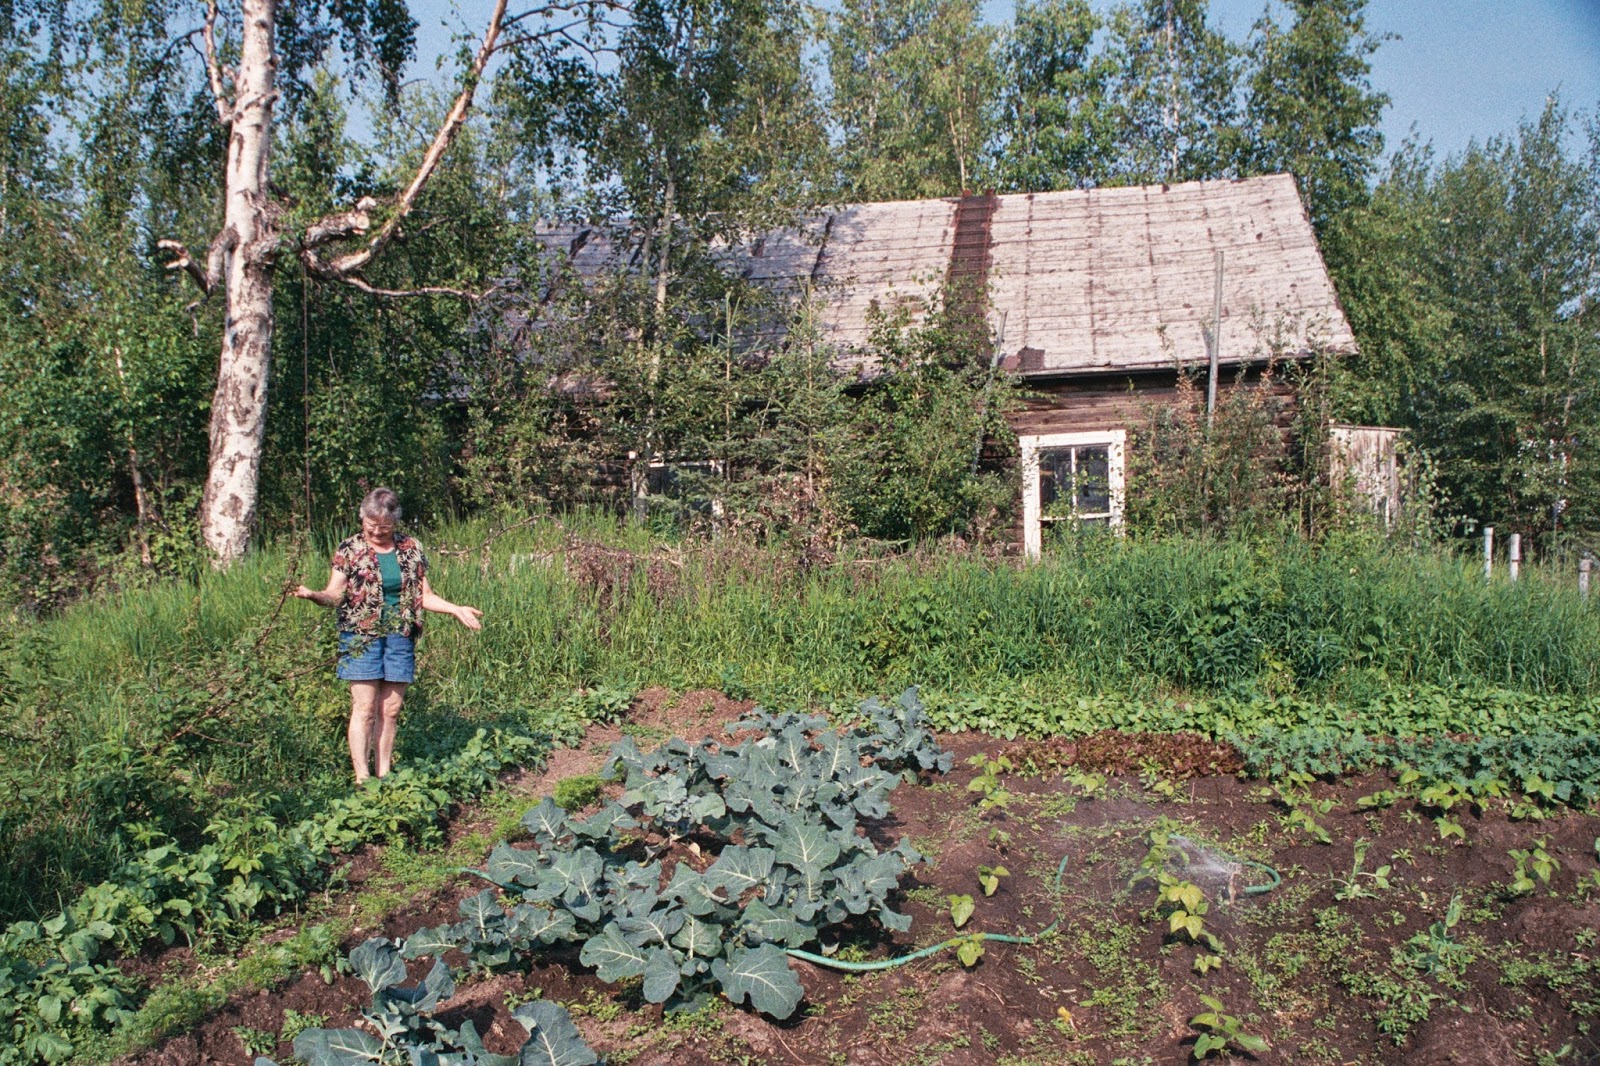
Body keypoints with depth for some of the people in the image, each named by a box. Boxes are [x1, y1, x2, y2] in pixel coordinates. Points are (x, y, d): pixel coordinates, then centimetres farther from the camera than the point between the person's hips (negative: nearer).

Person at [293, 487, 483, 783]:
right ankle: (362, 779, -3)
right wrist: (312, 595, -23)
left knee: (390, 710, 5)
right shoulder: (350, 550, 1)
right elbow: (335, 594, -3)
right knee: (365, 708, -6)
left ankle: (384, 776, 13)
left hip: (400, 637, 3)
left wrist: (456, 609, -1)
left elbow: (425, 595, 11)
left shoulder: (411, 549, 8)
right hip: (362, 637, -3)